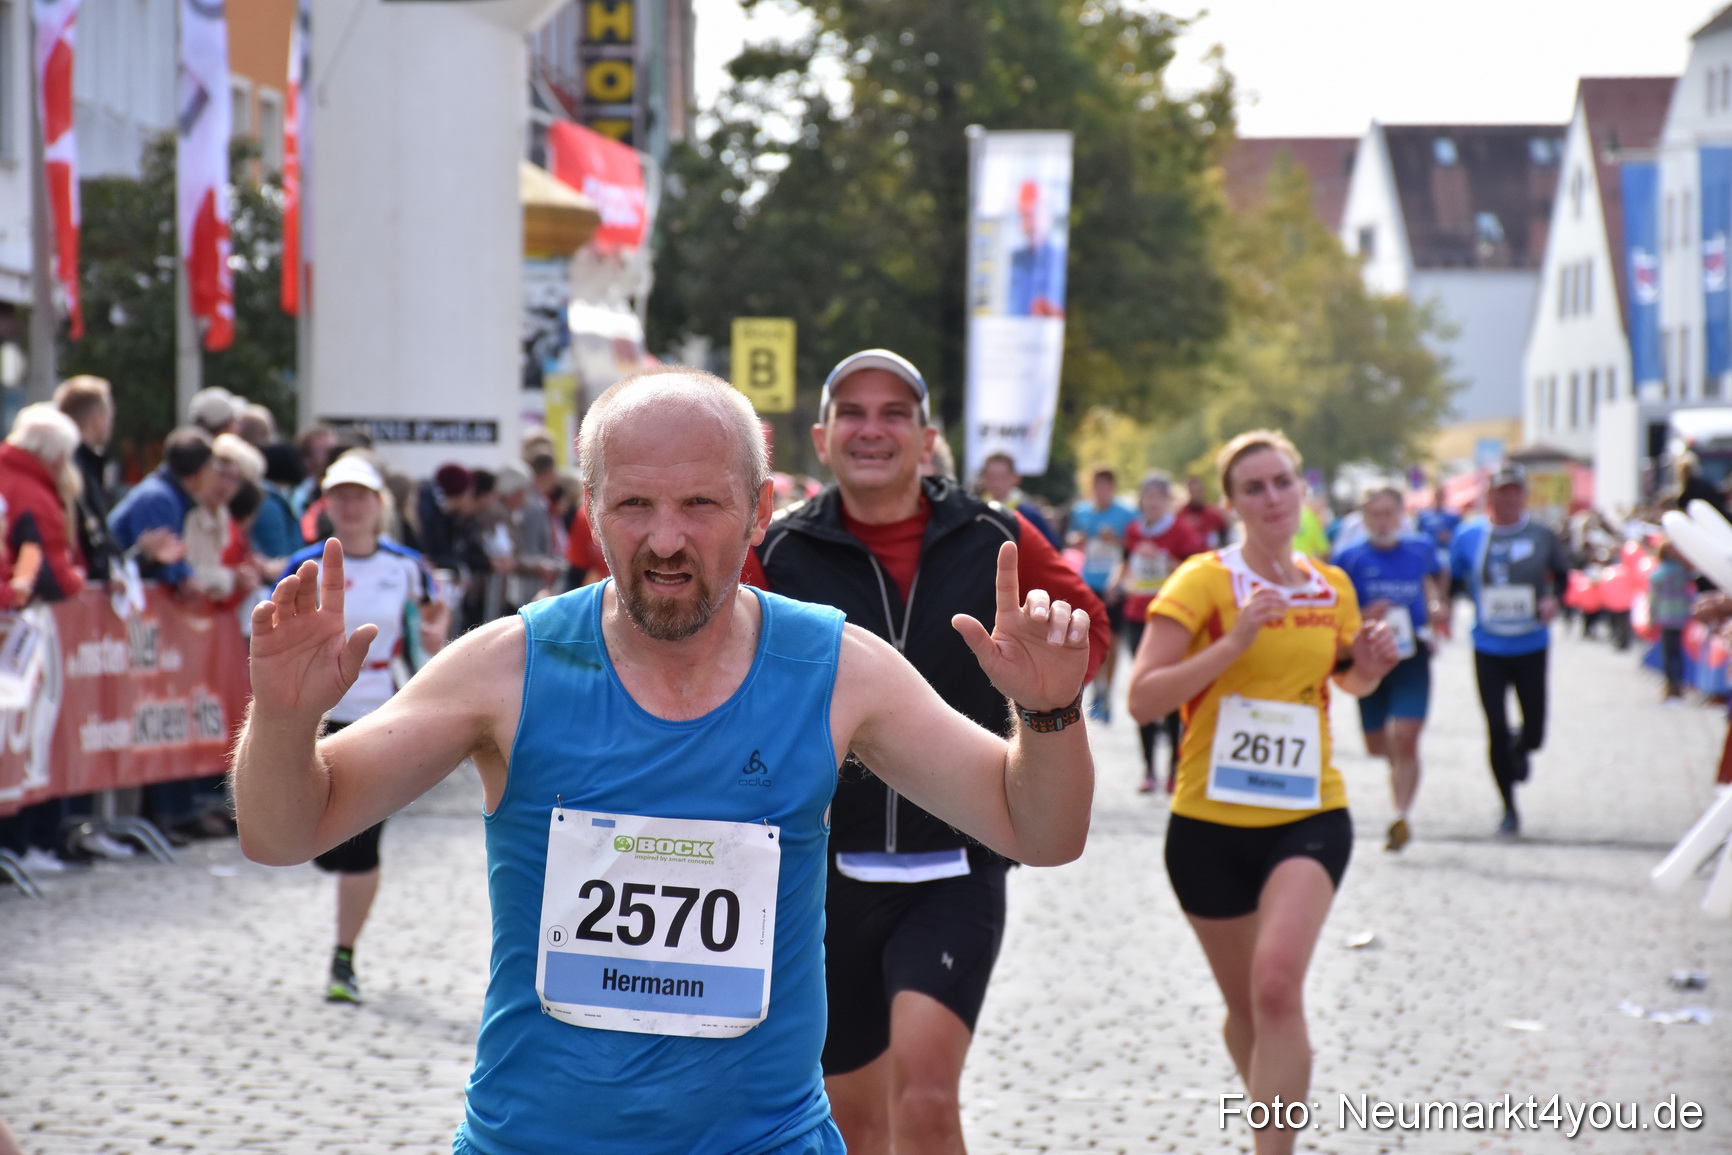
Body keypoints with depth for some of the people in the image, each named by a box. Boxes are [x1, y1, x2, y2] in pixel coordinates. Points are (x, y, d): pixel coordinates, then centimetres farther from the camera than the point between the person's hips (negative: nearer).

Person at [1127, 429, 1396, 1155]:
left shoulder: (1332, 588, 5)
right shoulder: (1203, 581, -8)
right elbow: (1142, 699, -16)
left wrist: (1370, 666, 2)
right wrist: (1233, 643, -24)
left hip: (1309, 816, 1)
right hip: (1211, 822, -1)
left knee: (1277, 985, -23)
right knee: (1246, 1009, 13)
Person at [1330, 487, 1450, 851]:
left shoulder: (1421, 549, 3)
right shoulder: (1349, 558, -4)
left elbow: (1437, 575, 26)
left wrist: (1439, 605, 7)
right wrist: (1364, 617, -21)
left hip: (1412, 657, -1)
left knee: (1405, 739, -16)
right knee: (1377, 746, 12)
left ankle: (1402, 816, -13)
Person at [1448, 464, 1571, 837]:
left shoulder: (1541, 537, -1)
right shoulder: (1468, 537, -1)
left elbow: (1562, 575, 14)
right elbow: (1451, 582, 8)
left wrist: (1553, 599, -5)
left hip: (1532, 647, 0)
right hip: (1488, 648, 0)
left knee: (1534, 732, -1)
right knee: (1496, 731, -2)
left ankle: (1519, 749, 39)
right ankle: (1509, 809, 14)